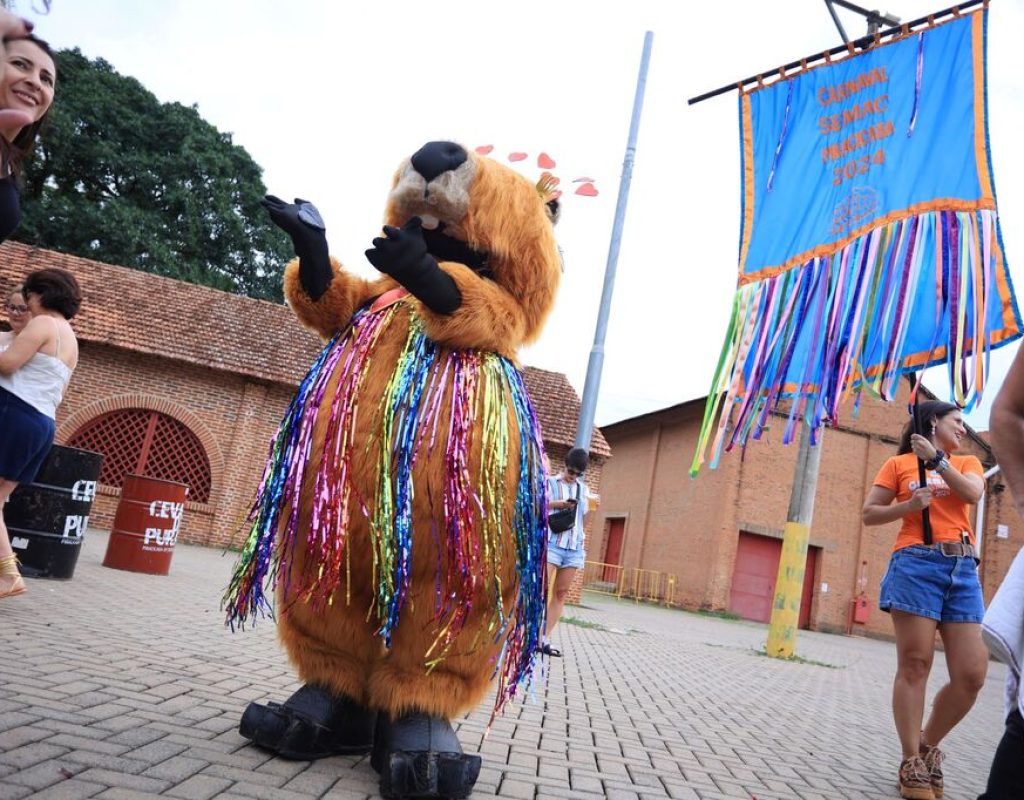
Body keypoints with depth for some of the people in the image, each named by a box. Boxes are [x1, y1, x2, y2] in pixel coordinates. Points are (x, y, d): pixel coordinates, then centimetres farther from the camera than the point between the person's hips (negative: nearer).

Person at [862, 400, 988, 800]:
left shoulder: (967, 463, 20)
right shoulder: (899, 463, 10)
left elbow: (972, 493, -2)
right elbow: (869, 514, 7)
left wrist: (936, 457, -6)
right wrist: (909, 505, -8)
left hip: (963, 569, 4)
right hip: (916, 564, -4)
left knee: (972, 674, -3)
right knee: (914, 666, -6)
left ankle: (928, 746, 18)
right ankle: (911, 763, 3)